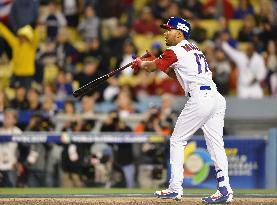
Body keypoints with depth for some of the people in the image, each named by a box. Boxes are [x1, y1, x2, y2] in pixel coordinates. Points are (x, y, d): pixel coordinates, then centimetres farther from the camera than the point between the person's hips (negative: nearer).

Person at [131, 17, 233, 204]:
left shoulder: (175, 51, -2)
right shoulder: (193, 48, 25)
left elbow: (152, 67, 7)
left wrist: (141, 63, 28)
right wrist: (155, 62, 25)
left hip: (200, 99, -8)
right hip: (217, 98, 8)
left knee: (177, 140, 3)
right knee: (215, 144, 4)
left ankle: (175, 188, 1)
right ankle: (225, 189, -6)